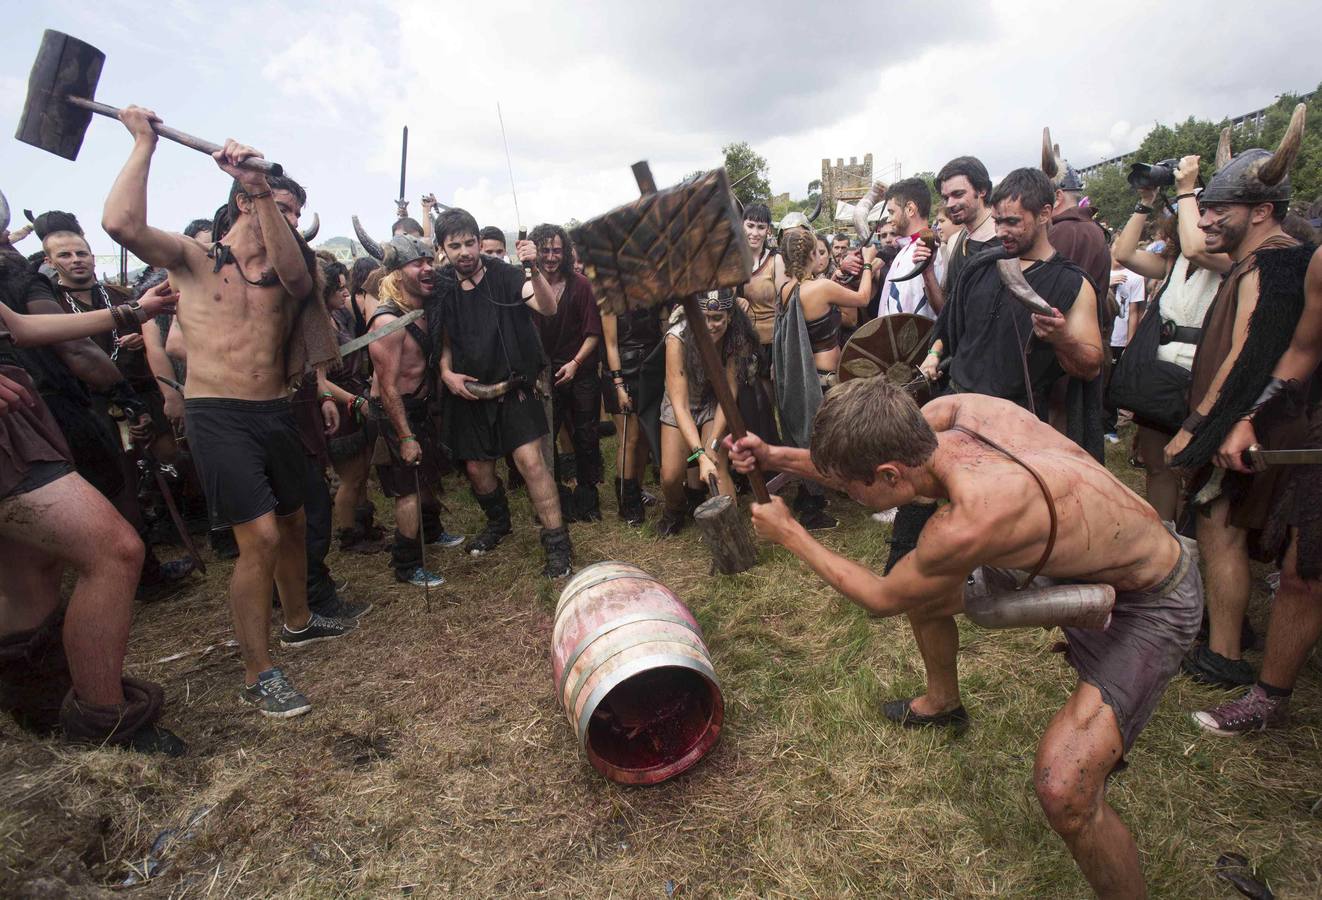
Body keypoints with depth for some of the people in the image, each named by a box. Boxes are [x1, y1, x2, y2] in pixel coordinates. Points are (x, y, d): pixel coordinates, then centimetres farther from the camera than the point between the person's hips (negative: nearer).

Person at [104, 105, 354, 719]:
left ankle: (298, 622, 40)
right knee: (260, 537, -14)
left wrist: (260, 190, -24)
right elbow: (121, 224, -18)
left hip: (275, 413, 5)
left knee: (293, 524, 17)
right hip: (218, 415, -5)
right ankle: (257, 675, 0)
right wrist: (144, 144, -8)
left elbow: (298, 276, -16)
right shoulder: (193, 259, 2)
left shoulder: (282, 271, 10)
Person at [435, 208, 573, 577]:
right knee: (477, 469, 9)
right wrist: (446, 373, -5)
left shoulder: (504, 276, -10)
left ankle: (557, 542, -5)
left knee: (530, 459, -14)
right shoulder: (441, 288, 1)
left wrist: (534, 269, -41)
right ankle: (498, 522, 39)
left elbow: (548, 308, -25)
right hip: (468, 392, 4)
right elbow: (443, 340, 12)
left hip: (512, 387, -4)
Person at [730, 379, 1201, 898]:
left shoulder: (972, 521, -40)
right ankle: (942, 702, 46)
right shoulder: (949, 411, -20)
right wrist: (777, 457, -8)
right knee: (921, 588, 17)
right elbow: (863, 460, 1)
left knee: (1063, 790, -22)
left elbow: (880, 599, -19)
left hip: (1152, 604, -8)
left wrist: (789, 535, -10)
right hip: (1076, 558, 8)